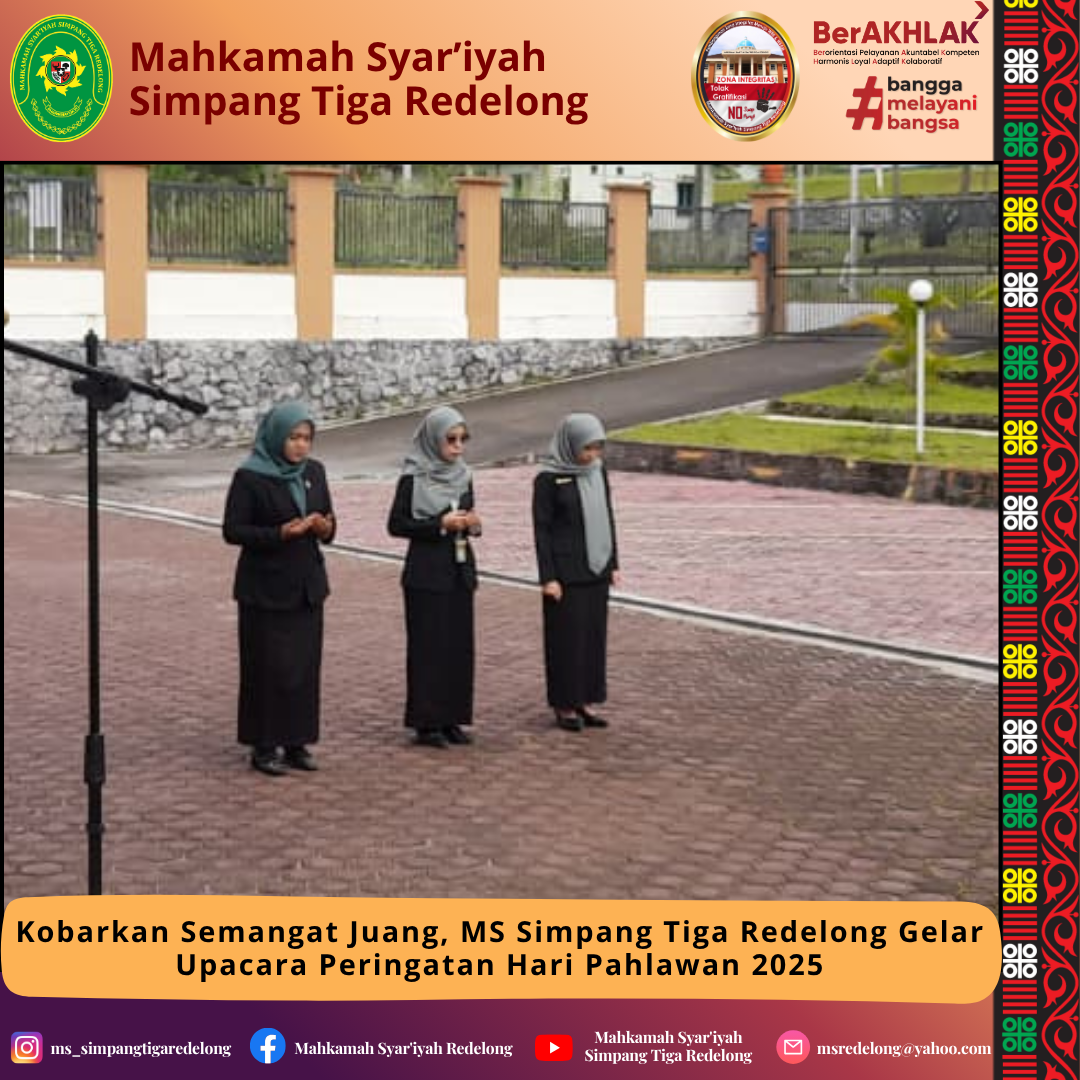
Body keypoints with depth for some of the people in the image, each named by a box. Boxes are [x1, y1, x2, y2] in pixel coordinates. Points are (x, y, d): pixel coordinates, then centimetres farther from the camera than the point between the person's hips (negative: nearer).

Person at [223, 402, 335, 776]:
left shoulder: (314, 472, 5)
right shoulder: (250, 477, -11)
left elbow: (328, 520, 11)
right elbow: (232, 530, -11)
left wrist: (325, 528, -13)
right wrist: (280, 533, -22)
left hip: (306, 586, 5)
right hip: (266, 587, -5)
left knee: (305, 665, 7)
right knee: (269, 667, 0)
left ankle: (297, 742, 17)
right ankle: (263, 747, 11)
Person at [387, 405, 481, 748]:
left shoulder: (463, 475, 8)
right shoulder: (412, 478, -9)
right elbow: (396, 524, -10)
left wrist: (472, 524, -6)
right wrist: (440, 524, -19)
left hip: (459, 571, 6)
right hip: (426, 573, -6)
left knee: (459, 644, 6)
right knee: (428, 645, -2)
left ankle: (451, 718, 14)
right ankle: (426, 722, 5)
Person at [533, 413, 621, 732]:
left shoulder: (598, 472, 6)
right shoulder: (549, 479, -12)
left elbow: (608, 518, 12)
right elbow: (541, 530, -11)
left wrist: (613, 564, 11)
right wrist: (548, 577, -14)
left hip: (596, 570, 6)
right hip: (566, 573, -6)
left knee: (595, 634, 9)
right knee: (566, 637, 1)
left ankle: (586, 700, 19)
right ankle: (564, 704, 12)